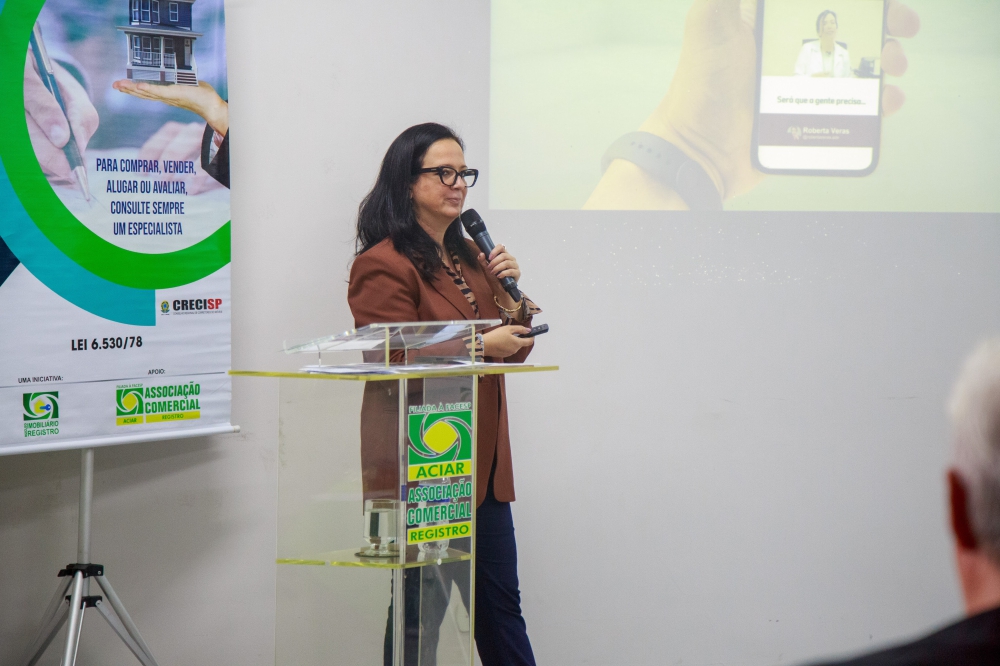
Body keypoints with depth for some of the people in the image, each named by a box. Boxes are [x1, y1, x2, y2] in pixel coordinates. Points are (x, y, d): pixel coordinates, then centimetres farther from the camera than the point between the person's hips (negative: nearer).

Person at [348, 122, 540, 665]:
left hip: (482, 460, 8)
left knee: (501, 605, 12)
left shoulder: (469, 259, 17)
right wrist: (480, 346, -18)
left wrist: (512, 295, 0)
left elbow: (514, 350, 18)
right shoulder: (384, 265, -11)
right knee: (419, 608, 1)